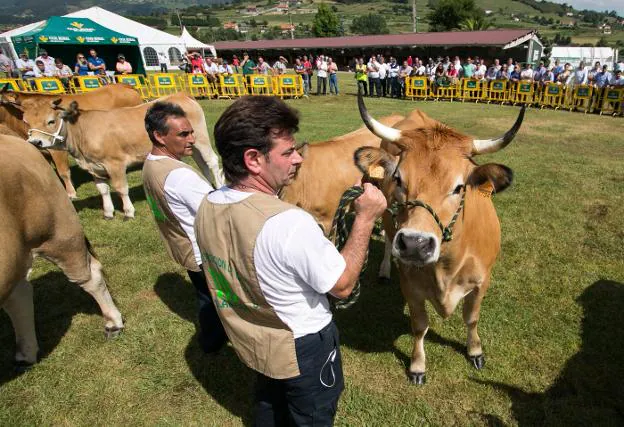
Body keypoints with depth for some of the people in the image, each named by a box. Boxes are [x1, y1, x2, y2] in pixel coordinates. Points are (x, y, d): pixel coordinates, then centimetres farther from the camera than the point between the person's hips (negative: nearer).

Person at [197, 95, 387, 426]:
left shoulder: (207, 207, -13)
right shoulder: (288, 223, -37)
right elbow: (342, 285, -23)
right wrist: (365, 218, -18)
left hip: (252, 341, 7)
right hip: (303, 349, -6)